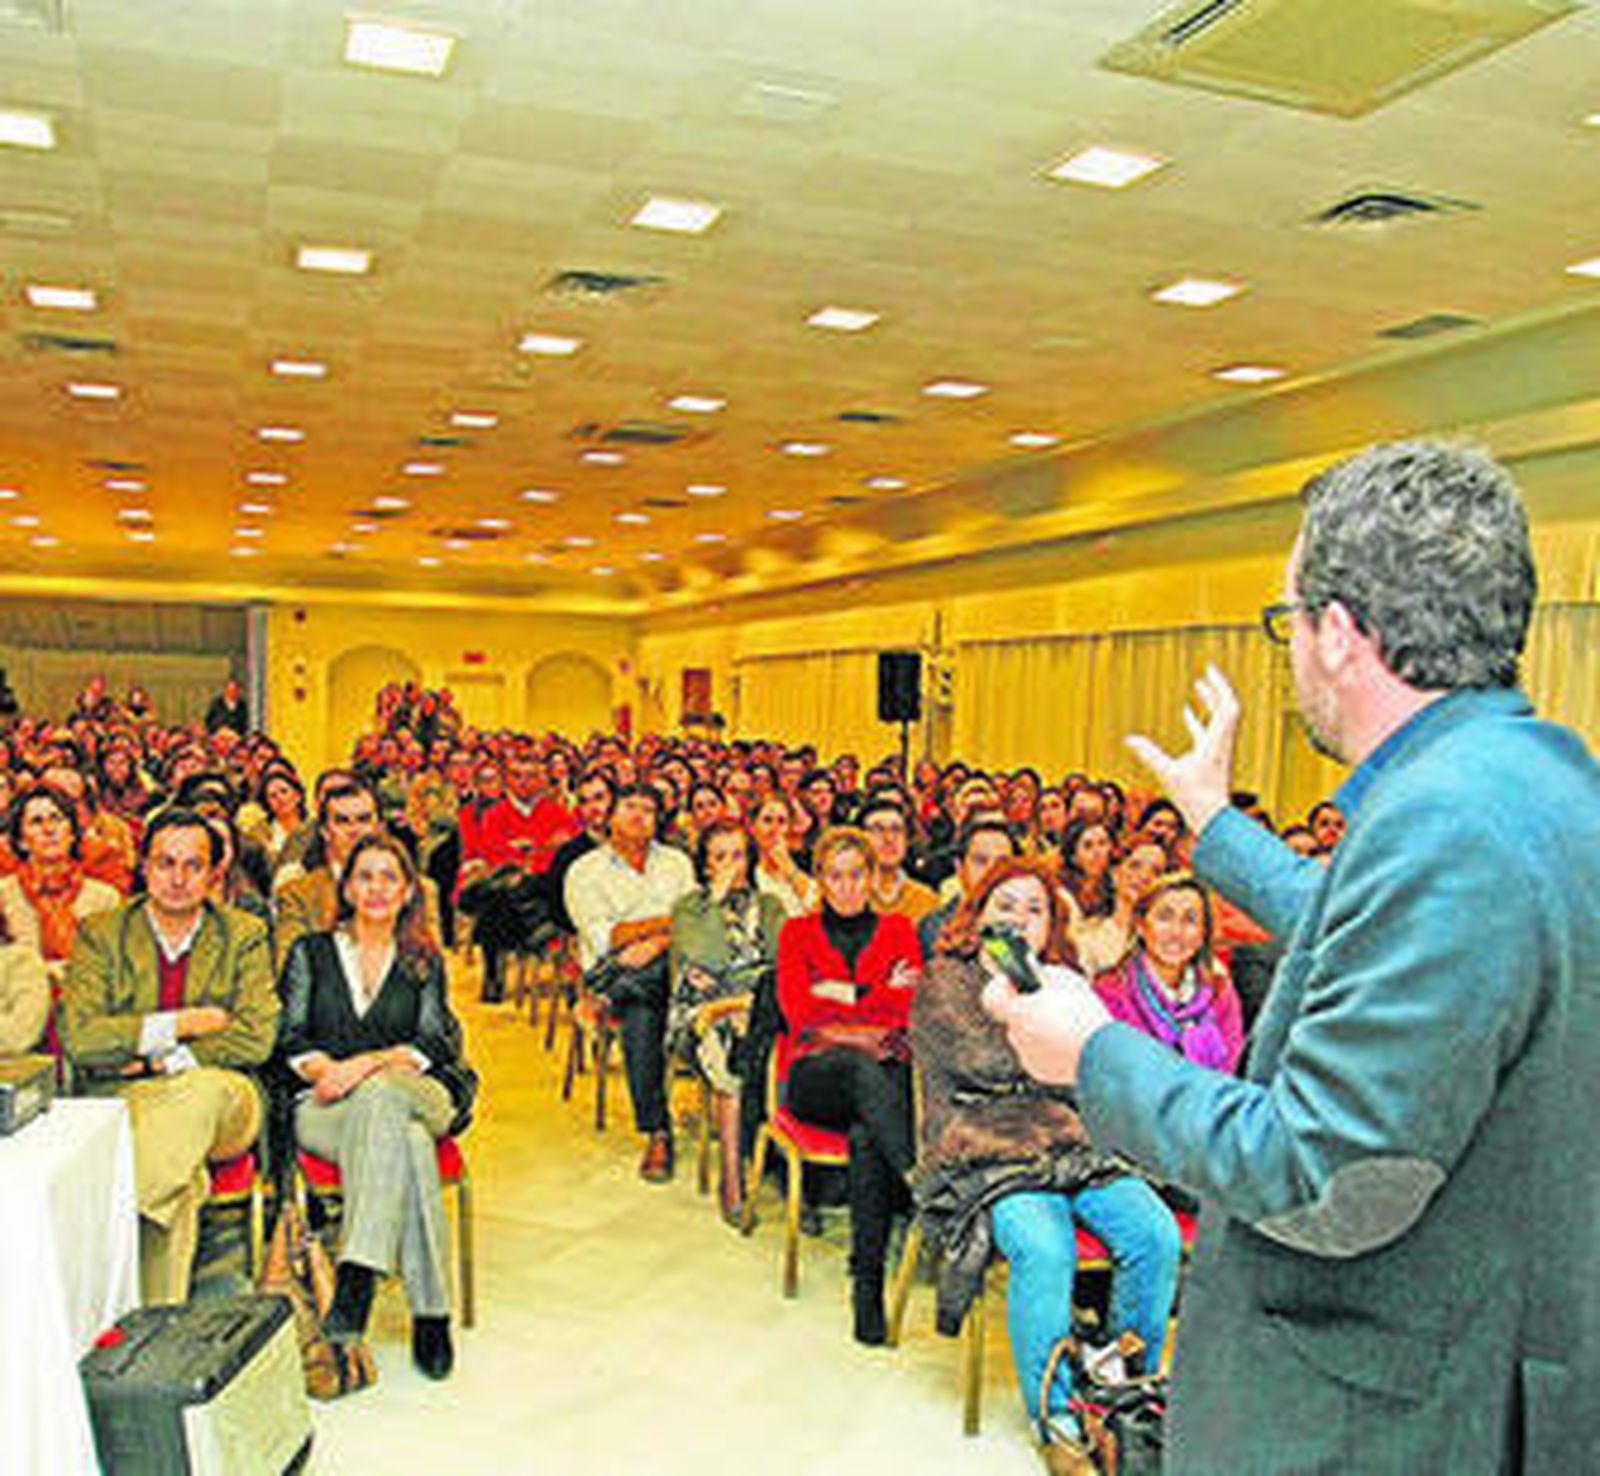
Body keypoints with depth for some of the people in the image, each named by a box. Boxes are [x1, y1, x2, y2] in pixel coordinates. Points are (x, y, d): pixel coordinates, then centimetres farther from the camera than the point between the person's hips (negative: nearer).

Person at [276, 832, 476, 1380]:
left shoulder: (425, 963, 19)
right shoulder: (311, 952, 19)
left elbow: (436, 1044, 5)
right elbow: (289, 1041, 9)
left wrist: (369, 1064, -14)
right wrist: (327, 1069, -14)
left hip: (411, 1096, 0)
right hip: (325, 1109, 0)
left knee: (380, 1097, -39)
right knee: (405, 1142, -37)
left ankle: (358, 1272, -44)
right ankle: (430, 1310, -40)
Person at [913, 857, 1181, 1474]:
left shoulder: (1063, 980, 22)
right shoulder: (946, 981, 8)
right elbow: (986, 1062, -9)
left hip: (1078, 1149, 5)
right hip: (987, 1161, -5)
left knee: (1157, 1235, -20)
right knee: (1044, 1249, -32)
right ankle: (1055, 1417, -15)